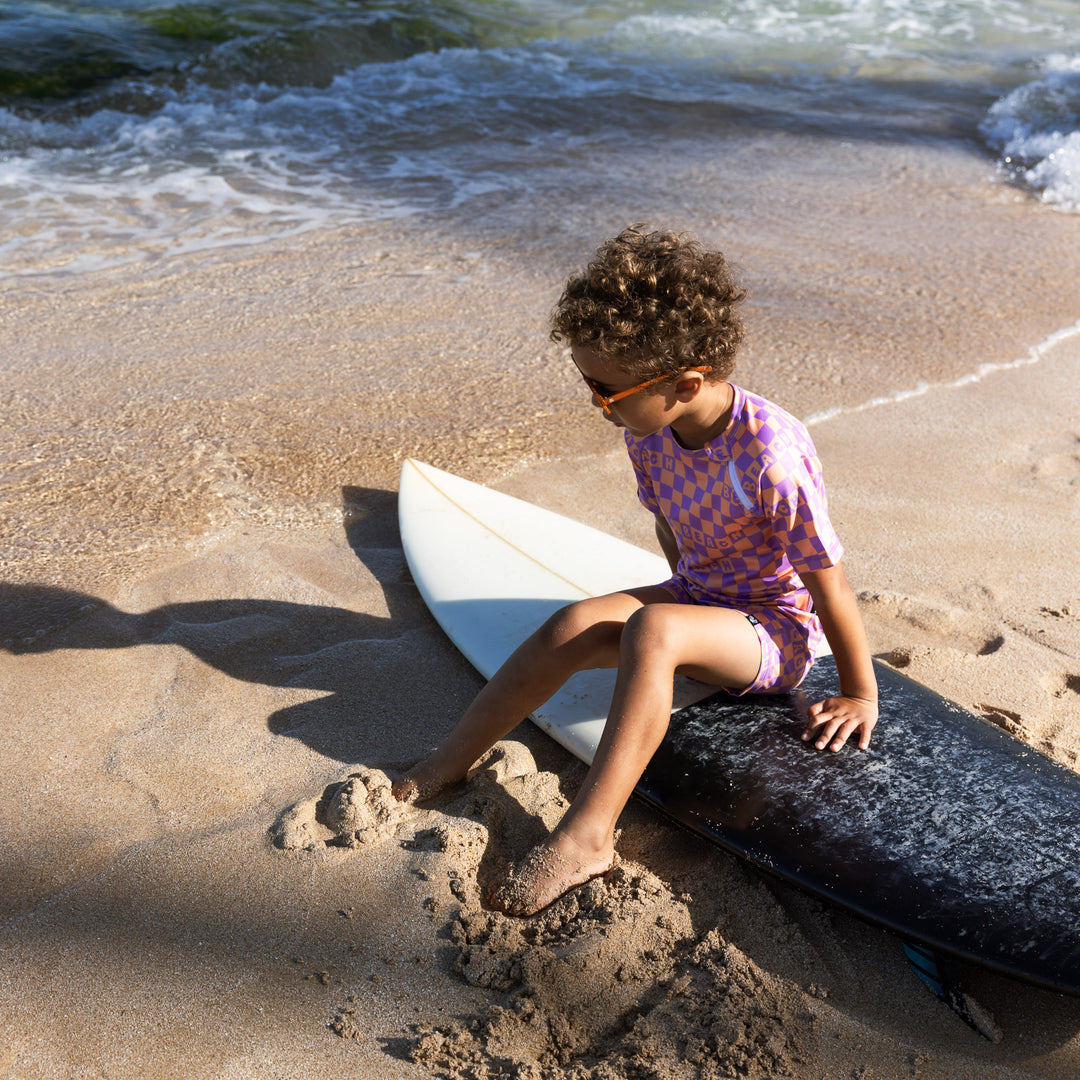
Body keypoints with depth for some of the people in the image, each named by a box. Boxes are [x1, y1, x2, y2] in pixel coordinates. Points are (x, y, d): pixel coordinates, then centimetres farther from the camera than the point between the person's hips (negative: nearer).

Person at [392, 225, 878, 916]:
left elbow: (829, 583, -21)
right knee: (575, 625, -19)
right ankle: (443, 769, -11)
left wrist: (861, 695, -11)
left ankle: (588, 834, -33)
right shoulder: (649, 434, -9)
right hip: (697, 599, 7)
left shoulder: (773, 458, -31)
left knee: (652, 629, -35)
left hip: (778, 633, -6)